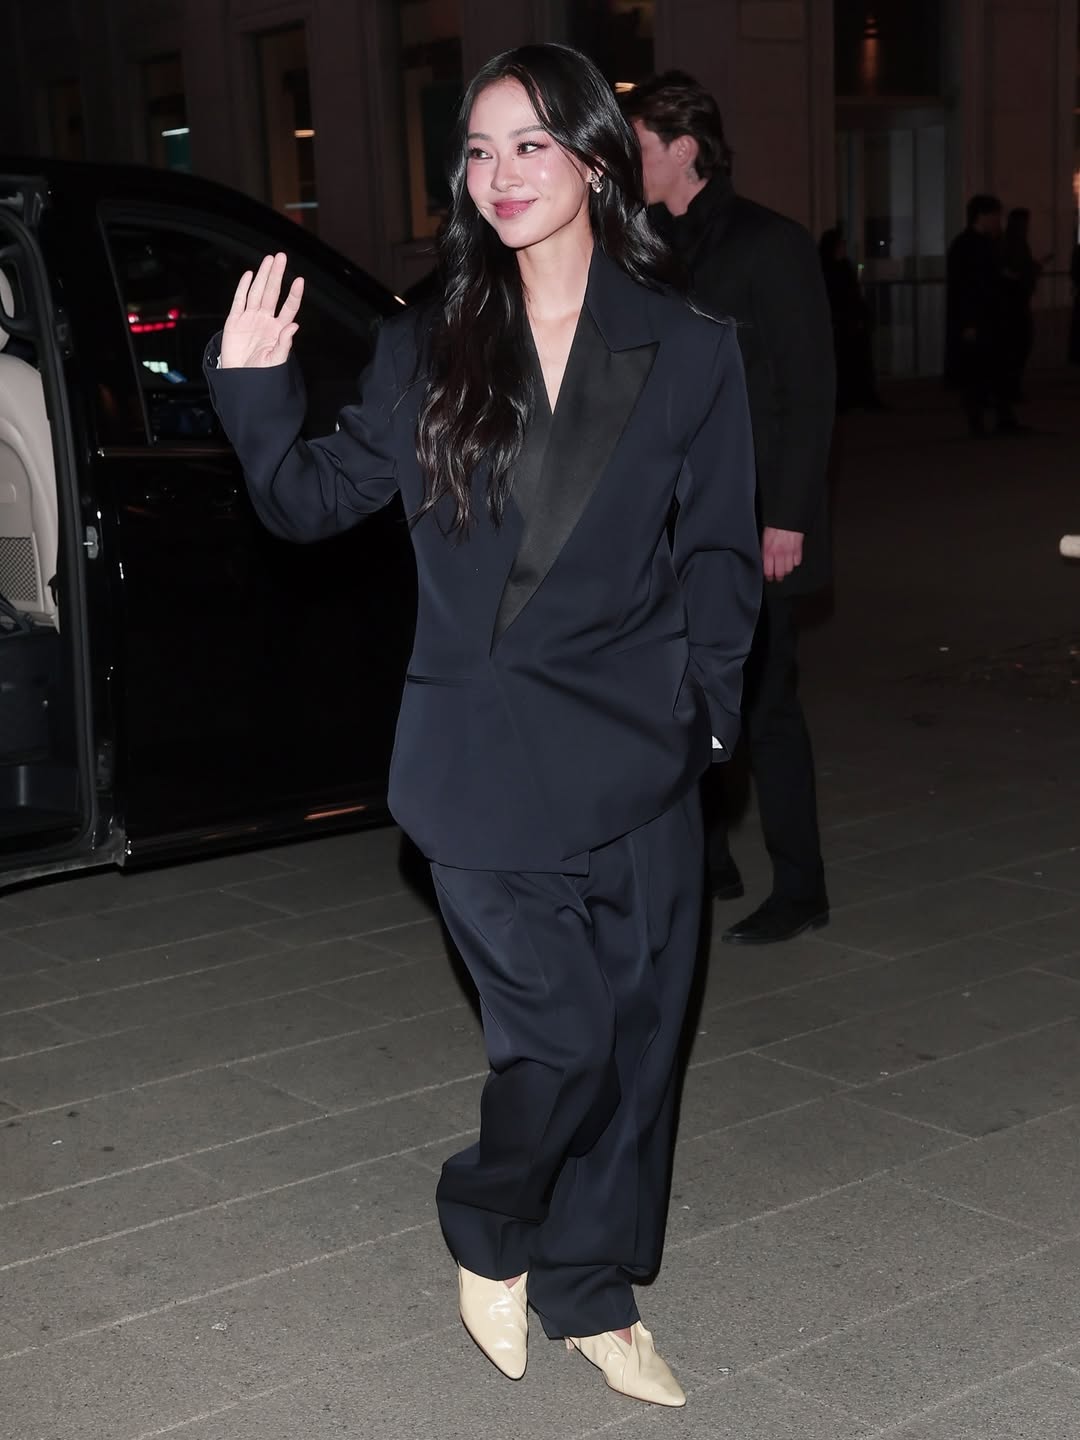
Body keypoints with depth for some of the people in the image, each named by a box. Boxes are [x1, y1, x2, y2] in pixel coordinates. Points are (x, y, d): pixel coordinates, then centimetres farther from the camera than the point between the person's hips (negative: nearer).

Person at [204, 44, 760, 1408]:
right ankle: (488, 1238, 29)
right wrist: (254, 388, -7)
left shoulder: (690, 355, 3)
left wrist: (702, 705, -3)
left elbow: (720, 557, 7)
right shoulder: (425, 354, 4)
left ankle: (592, 1292, 31)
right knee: (560, 1040, -2)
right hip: (486, 768, -1)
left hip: (641, 759, 2)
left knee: (636, 1037, 9)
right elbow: (313, 498, 8)